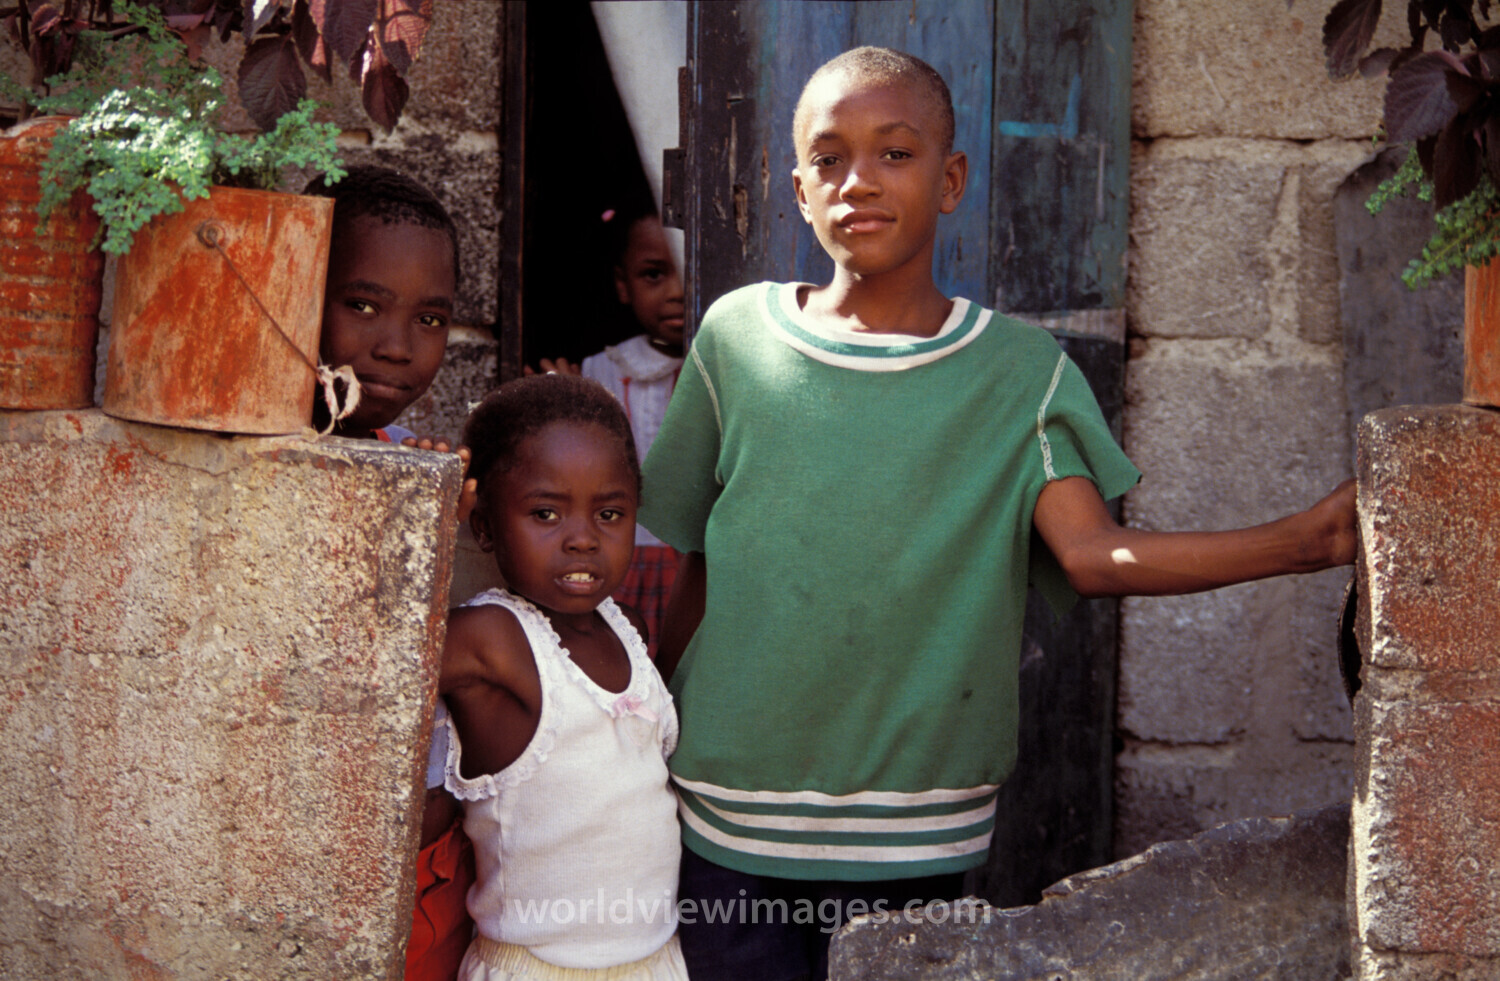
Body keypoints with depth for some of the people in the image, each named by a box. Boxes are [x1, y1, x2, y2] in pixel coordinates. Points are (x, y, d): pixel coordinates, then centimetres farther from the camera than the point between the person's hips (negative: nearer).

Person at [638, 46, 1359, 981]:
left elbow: (1093, 553, -17)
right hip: (730, 810, 1)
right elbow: (698, 572, 7)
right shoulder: (738, 334, 1)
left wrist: (1304, 541, -29)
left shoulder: (1021, 371, -2)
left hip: (911, 834, 0)